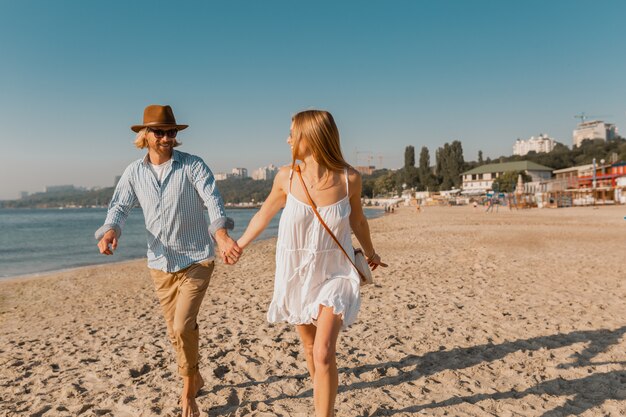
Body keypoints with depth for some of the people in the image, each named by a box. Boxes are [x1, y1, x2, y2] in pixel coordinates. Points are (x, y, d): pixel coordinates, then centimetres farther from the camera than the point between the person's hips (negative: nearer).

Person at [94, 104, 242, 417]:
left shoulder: (193, 166, -10)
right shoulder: (134, 172, 3)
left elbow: (213, 202, -22)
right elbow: (119, 207, 0)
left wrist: (222, 236, -41)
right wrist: (110, 230, -24)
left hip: (196, 260, -4)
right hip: (160, 264, 4)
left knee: (183, 327, -13)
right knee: (175, 331, 14)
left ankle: (188, 390, 12)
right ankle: (195, 379, 38)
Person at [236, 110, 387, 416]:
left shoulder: (349, 178, -16)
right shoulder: (286, 177, -13)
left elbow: (357, 221, 5)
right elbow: (264, 215, 6)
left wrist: (370, 253, 21)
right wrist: (239, 245, 19)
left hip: (333, 274, -2)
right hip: (295, 275, 2)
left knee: (324, 353, -14)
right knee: (310, 347, 18)